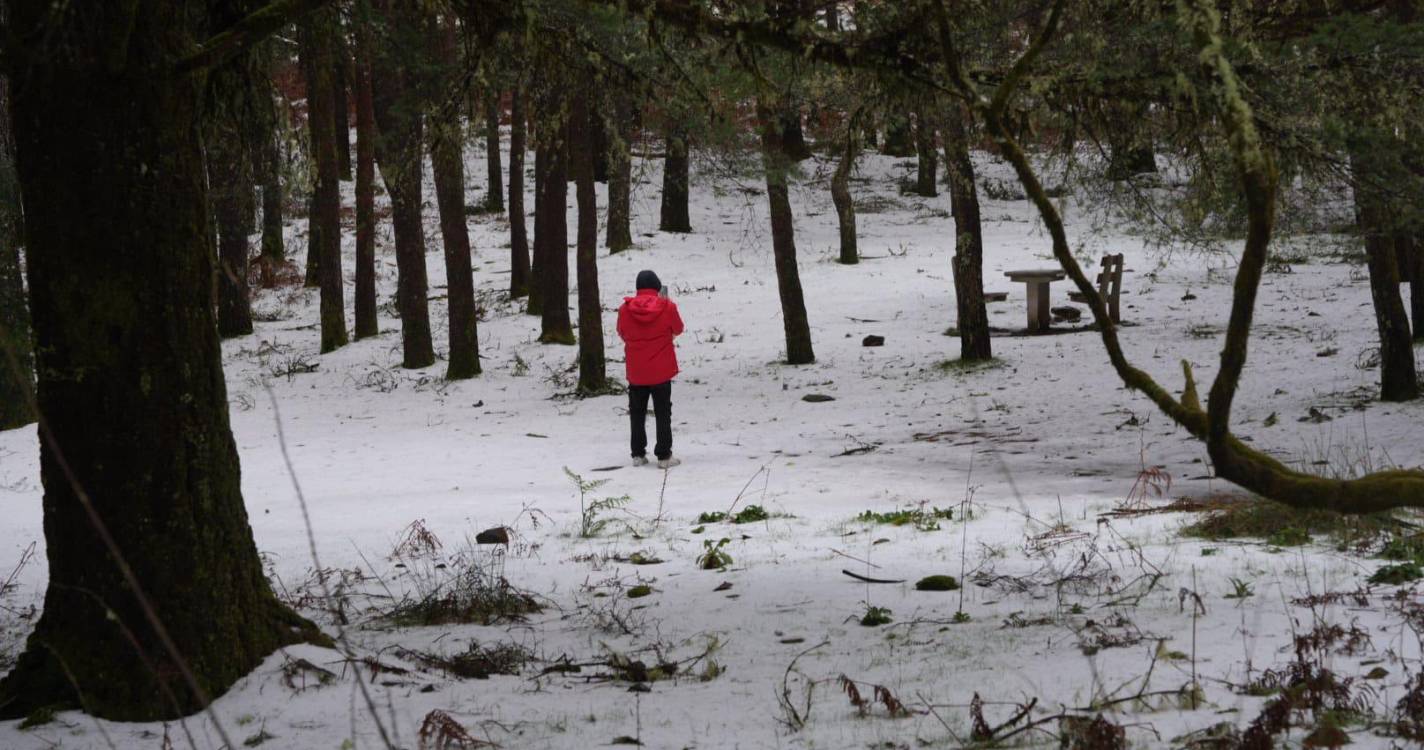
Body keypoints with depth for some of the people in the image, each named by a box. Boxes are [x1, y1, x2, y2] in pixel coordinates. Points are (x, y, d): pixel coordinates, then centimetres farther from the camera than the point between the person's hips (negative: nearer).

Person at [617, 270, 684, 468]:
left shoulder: (625, 309, -6)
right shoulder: (667, 307, -11)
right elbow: (678, 329, 6)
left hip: (635, 372, 2)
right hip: (661, 370, -2)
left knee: (637, 414, 13)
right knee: (663, 414, 5)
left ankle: (638, 455, 13)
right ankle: (664, 456, 2)